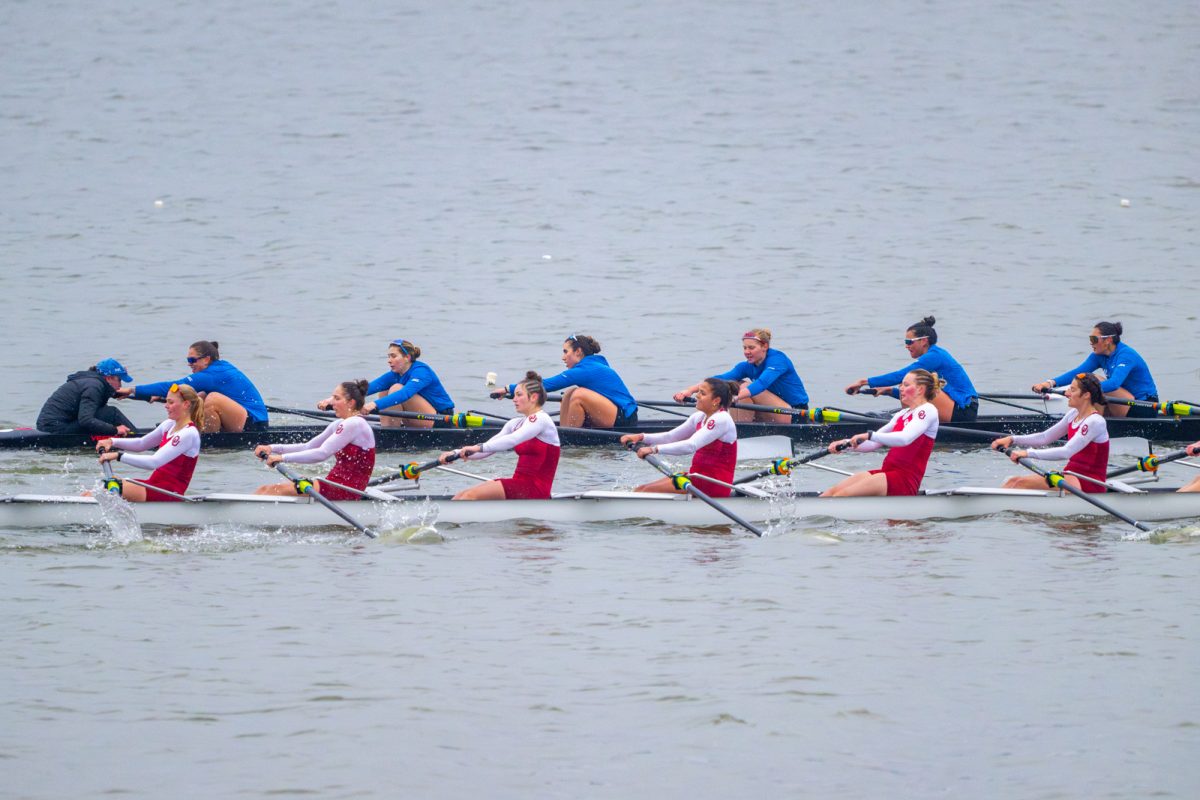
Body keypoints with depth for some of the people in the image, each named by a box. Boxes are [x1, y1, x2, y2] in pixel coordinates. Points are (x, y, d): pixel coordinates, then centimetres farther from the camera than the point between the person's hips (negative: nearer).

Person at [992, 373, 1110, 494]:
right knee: (1014, 481, -5)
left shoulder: (1095, 422, -17)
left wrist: (1029, 453, -31)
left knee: (1022, 483, -21)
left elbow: (1066, 453, -27)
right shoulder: (1073, 415, 12)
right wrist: (1013, 439, 3)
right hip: (1072, 478, 9)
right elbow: (1044, 437, 16)